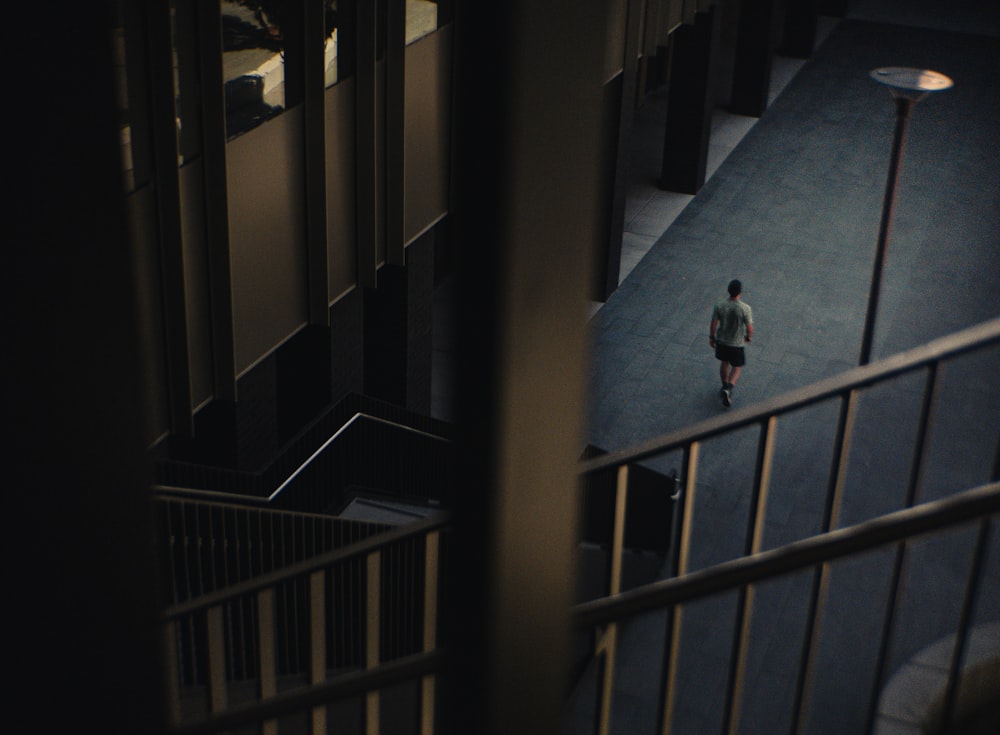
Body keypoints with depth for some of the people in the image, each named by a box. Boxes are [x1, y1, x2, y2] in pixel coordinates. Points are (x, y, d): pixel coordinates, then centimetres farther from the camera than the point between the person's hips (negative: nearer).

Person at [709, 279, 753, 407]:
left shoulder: (719, 305, -17)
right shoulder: (745, 309, -25)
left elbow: (713, 324, -8)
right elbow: (749, 328, -17)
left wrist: (711, 337, 9)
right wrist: (748, 337, 5)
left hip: (721, 340, 3)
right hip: (737, 343, -3)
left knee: (724, 363, 26)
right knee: (737, 367, 16)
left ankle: (725, 387, 42)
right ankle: (728, 389, -3)